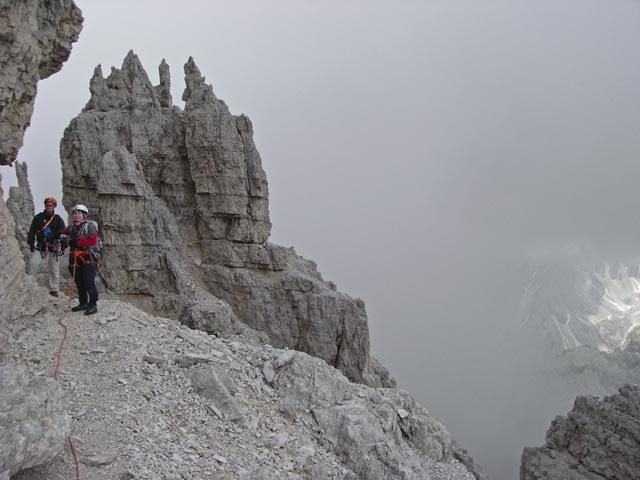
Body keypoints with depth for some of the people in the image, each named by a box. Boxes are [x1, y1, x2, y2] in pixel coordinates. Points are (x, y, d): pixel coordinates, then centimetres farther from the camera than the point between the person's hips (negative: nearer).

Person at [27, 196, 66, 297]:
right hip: (40, 246, 1)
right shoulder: (38, 217, 9)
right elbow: (31, 232, 10)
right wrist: (31, 243, 0)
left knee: (53, 269, 0)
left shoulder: (58, 219, 5)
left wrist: (62, 247, -4)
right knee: (32, 262, -17)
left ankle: (54, 289, 7)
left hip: (53, 247, -1)